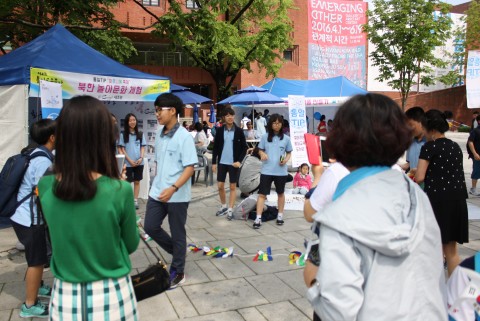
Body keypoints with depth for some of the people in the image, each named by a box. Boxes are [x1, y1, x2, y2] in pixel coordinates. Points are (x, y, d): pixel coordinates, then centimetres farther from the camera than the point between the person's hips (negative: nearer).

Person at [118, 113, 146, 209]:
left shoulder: (140, 134, 5)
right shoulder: (123, 134, -2)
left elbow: (142, 147, 7)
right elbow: (122, 149, -3)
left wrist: (141, 158, -10)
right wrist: (130, 160, -12)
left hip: (139, 163, 2)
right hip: (128, 163, -2)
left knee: (137, 181, 8)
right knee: (128, 182, 3)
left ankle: (135, 200, 15)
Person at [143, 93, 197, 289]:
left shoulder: (184, 137, -15)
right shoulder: (159, 135, 7)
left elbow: (190, 168, -19)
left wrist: (173, 188, -29)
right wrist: (158, 184, 18)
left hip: (177, 196, -7)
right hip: (157, 192, 7)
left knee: (177, 234, 7)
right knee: (150, 227, 10)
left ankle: (178, 272, 25)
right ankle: (176, 251, 34)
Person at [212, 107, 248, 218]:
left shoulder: (239, 131, -3)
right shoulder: (219, 130, 1)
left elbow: (244, 147, 0)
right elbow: (215, 147, 5)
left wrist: (239, 161, -11)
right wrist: (214, 162, 1)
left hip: (234, 163, -2)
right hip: (222, 162, 2)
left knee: (233, 186, 5)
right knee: (220, 186, 6)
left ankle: (230, 209, 13)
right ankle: (223, 206, 26)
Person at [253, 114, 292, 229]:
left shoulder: (286, 138, 1)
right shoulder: (265, 137, 2)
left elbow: (289, 153, 9)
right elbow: (260, 150, 10)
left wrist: (286, 160, -11)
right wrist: (262, 154, -13)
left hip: (281, 171, 1)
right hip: (266, 170, -1)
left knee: (280, 193, 15)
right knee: (262, 194, -4)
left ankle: (280, 215, 30)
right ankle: (258, 218, -1)